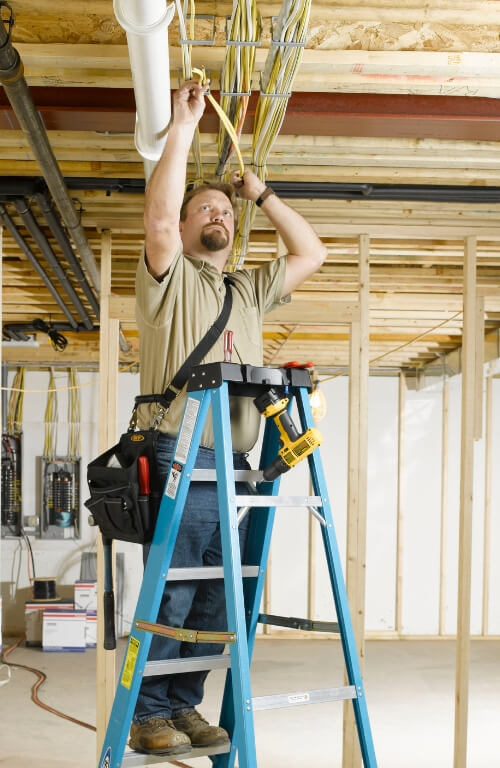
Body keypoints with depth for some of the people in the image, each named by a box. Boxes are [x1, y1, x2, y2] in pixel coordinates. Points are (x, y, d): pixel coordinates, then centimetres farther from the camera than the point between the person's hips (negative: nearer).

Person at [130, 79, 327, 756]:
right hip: (180, 458, -6)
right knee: (171, 593, -7)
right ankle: (149, 714, 3)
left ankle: (185, 704, 16)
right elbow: (158, 220, -12)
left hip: (235, 465, 6)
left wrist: (260, 194, 22)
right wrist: (183, 125, -6)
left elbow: (312, 252, 26)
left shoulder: (250, 291, 25)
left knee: (214, 598, 6)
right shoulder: (170, 279, 7)